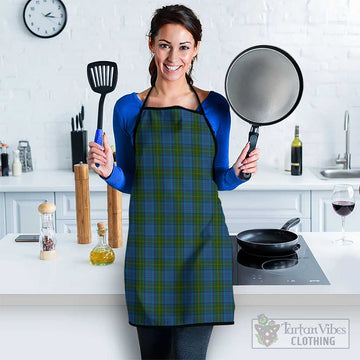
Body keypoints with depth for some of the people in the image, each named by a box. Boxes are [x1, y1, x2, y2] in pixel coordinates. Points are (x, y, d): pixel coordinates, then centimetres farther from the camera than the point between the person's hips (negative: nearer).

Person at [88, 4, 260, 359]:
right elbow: (129, 181, 11)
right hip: (149, 242, 1)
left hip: (201, 242, -1)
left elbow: (219, 180, 11)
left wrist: (237, 173, -9)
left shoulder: (214, 106, 3)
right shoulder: (129, 108, 4)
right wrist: (108, 171, -9)